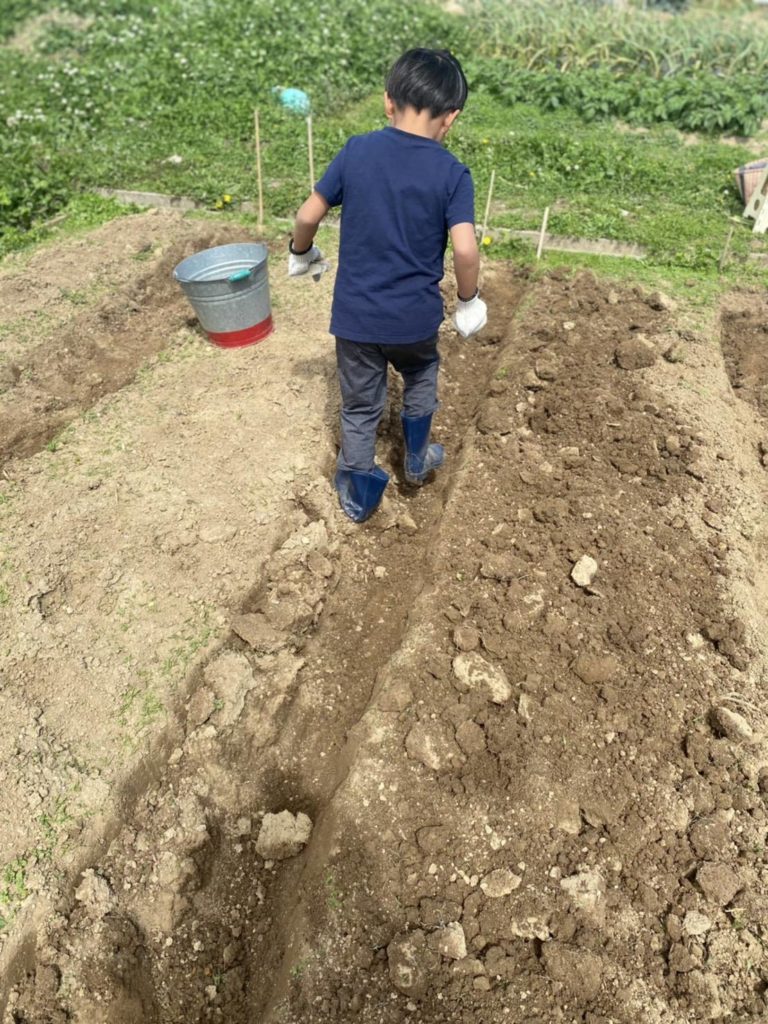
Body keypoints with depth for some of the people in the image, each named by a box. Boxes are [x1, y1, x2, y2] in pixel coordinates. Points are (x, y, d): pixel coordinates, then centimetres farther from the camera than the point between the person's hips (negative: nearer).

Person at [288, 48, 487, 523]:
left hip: (355, 314, 1)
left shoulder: (356, 151, -3)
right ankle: (417, 459, 44)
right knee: (421, 376, 30)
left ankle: (359, 496, 29)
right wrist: (469, 300, -2)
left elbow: (309, 215, -1)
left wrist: (301, 253, 18)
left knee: (361, 405, 16)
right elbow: (465, 249, -19)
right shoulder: (452, 173, -9)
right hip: (416, 315, -1)